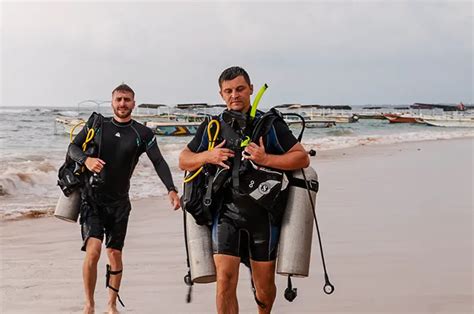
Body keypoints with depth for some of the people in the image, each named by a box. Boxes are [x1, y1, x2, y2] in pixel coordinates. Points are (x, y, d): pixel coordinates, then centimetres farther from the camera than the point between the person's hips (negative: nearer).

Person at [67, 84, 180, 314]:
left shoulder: (143, 134, 2)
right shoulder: (96, 125, 4)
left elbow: (158, 162, -7)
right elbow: (72, 148, 5)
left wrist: (171, 189, -21)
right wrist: (86, 159, -18)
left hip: (119, 201, 1)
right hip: (92, 198, -1)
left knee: (115, 253, 5)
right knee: (93, 250, -15)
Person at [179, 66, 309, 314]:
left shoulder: (270, 124, 1)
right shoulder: (212, 127, 9)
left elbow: (302, 158, -3)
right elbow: (184, 161, 16)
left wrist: (266, 159, -16)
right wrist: (207, 157, -4)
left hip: (263, 215, -1)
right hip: (226, 213, 1)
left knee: (264, 287, 9)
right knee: (225, 280, -11)